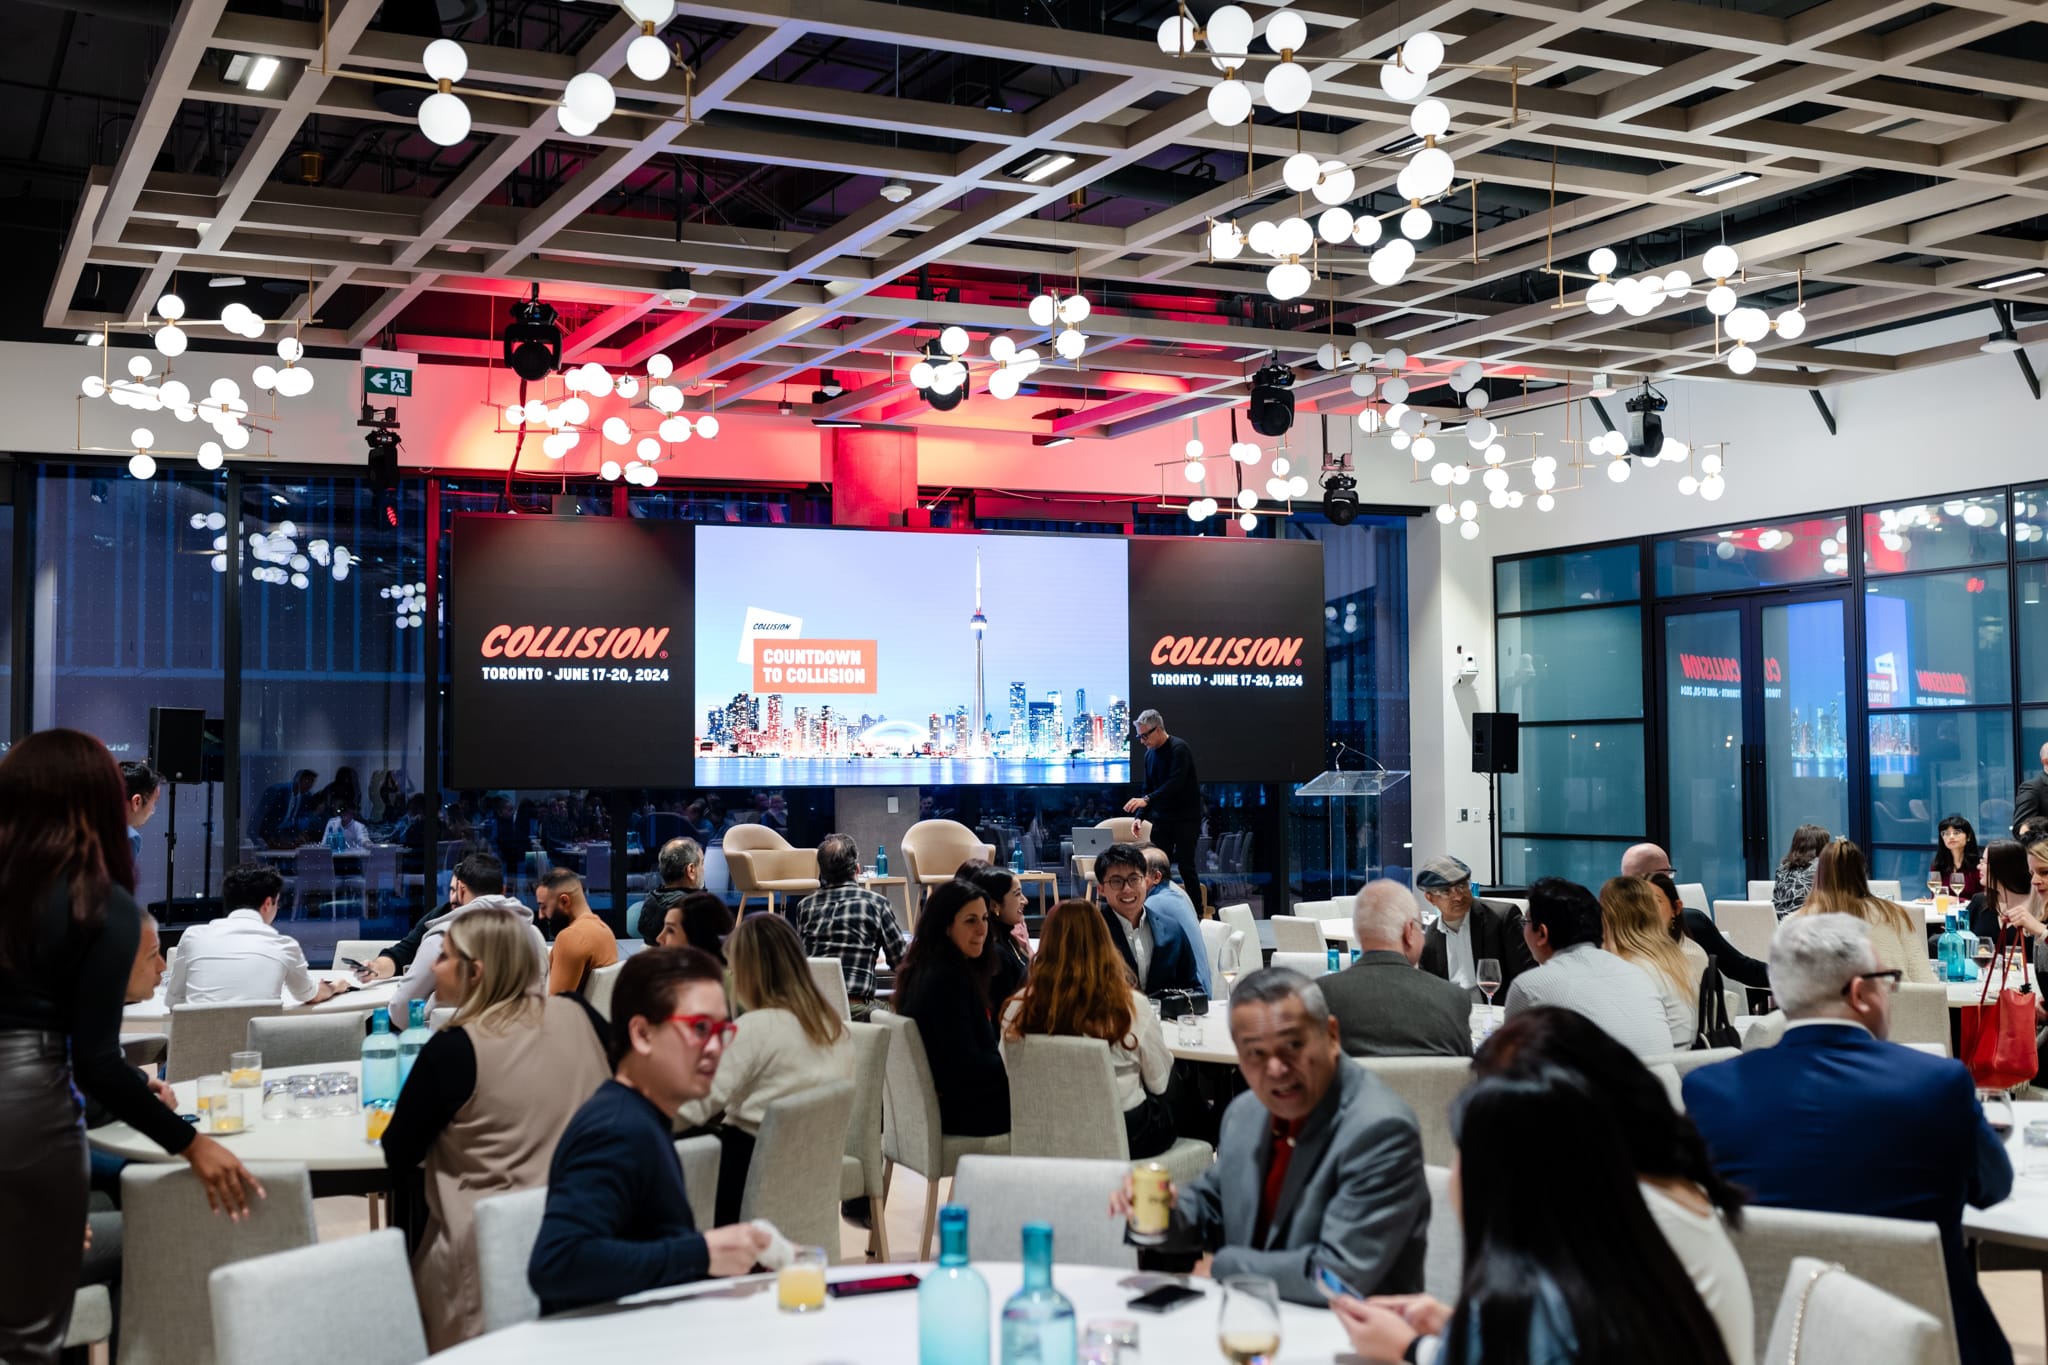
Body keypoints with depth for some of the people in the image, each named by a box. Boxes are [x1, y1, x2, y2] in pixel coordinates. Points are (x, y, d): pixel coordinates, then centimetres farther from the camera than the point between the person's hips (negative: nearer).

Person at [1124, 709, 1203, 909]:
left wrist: (1147, 800, -33)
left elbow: (1175, 783, -25)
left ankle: (1197, 911, 2)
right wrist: (1139, 817, 3)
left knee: (1186, 866, -6)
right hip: (1161, 818, 7)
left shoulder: (1179, 749, -13)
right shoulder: (1150, 754, 12)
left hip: (1186, 818, -7)